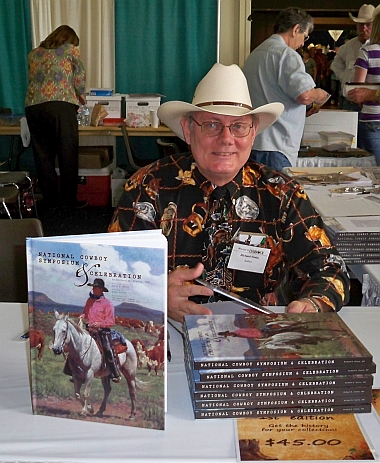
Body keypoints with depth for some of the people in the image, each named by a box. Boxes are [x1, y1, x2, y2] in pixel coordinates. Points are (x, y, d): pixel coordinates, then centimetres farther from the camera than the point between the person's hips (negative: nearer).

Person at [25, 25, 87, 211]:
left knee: (42, 155, 9)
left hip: (33, 107, 4)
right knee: (68, 154, 3)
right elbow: (80, 77, 8)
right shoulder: (70, 49, 13)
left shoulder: (34, 53, 24)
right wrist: (80, 98, 23)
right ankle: (68, 199, 7)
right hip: (61, 106, -4)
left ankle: (50, 200, 14)